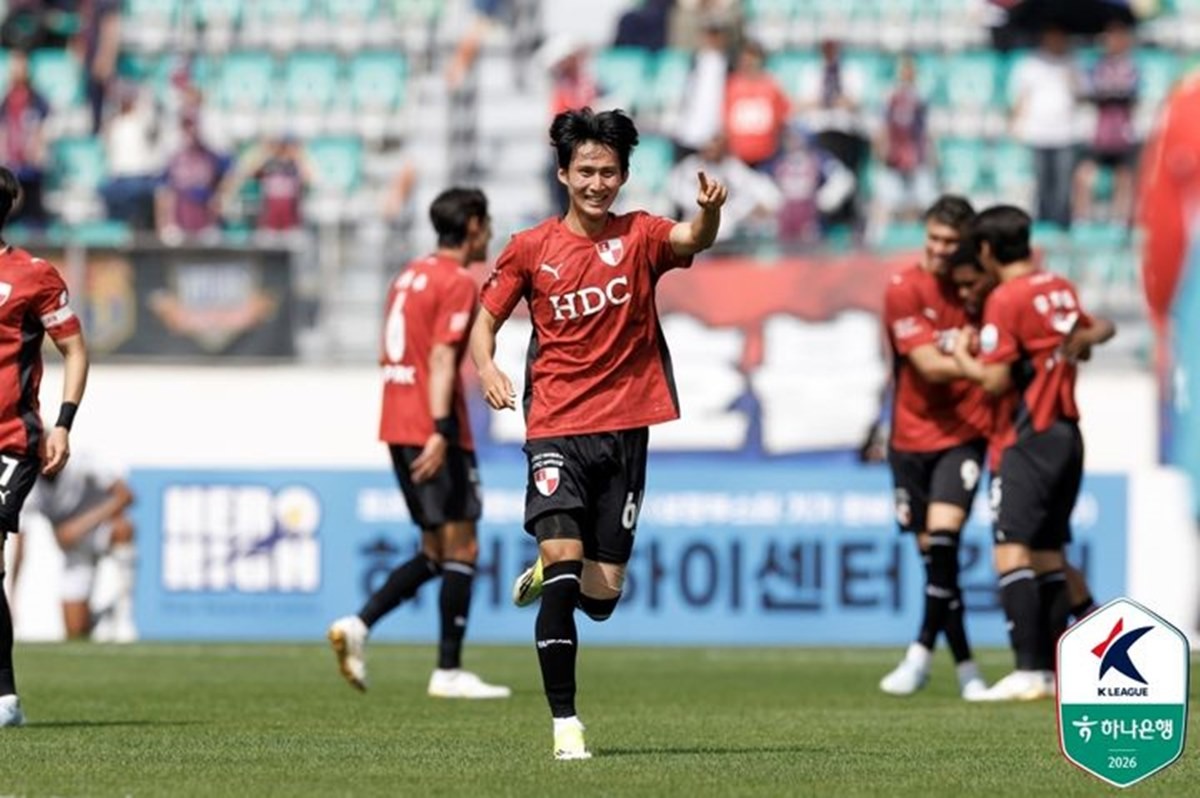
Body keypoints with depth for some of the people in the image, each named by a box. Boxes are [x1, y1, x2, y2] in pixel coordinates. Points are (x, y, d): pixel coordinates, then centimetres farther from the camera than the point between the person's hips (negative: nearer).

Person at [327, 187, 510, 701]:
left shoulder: (410, 276, 17)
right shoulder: (458, 283, -10)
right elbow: (442, 358, -19)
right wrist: (441, 431, -24)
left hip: (398, 428, 9)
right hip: (432, 430, -9)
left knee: (435, 552, 13)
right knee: (460, 548, -3)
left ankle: (358, 625, -2)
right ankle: (448, 672, -4)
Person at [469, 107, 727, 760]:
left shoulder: (638, 237, 1)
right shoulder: (529, 248, 3)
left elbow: (691, 240, -19)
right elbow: (486, 318, 10)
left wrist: (709, 212, -43)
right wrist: (485, 366, -11)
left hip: (625, 428, 1)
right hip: (556, 429, -1)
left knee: (602, 594, 3)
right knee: (564, 556, -19)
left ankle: (548, 575, 40)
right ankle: (564, 720, -13)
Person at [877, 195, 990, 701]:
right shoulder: (904, 290, -10)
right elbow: (930, 365, -18)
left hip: (964, 434, 0)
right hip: (912, 438, 0)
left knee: (942, 534, -18)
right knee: (932, 550, 2)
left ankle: (922, 654, -11)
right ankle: (965, 666, 13)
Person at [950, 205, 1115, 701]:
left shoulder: (1005, 300, -13)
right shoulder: (1061, 289, 10)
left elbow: (995, 380, -15)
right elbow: (1090, 336, 28)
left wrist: (964, 356, 1)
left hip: (1027, 441, -9)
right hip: (1067, 435, 9)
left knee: (1011, 550, -15)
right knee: (1049, 555, 13)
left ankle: (1029, 671, -25)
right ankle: (1054, 670, 13)